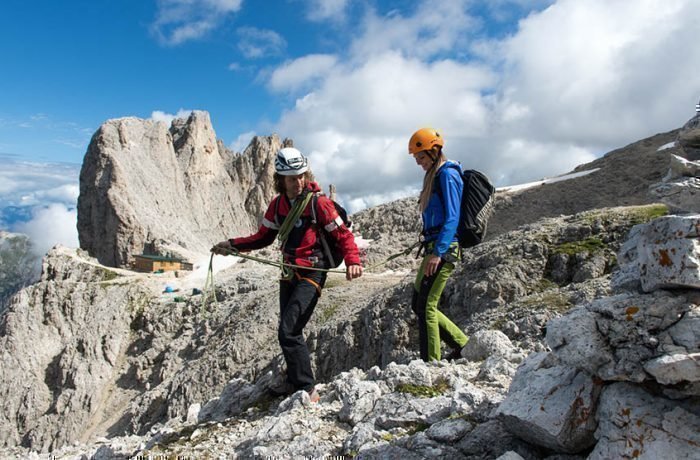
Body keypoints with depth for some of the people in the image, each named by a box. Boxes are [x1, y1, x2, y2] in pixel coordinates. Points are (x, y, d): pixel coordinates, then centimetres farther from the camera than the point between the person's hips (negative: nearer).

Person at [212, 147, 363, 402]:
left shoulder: (318, 202, -12)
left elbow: (343, 234, -9)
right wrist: (232, 245, 4)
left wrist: (352, 261, -24)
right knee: (288, 331, 15)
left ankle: (308, 389, -3)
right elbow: (264, 237, 14)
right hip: (289, 273, 7)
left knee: (288, 331, -15)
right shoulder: (277, 204, 6)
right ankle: (294, 381, 33)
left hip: (312, 273, -7)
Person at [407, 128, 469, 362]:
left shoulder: (447, 174, -9)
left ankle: (430, 362, 1)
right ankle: (462, 344, 20)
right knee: (418, 304, 12)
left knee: (426, 305, -8)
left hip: (444, 247, -10)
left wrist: (438, 252, -24)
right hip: (434, 247, 10)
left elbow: (452, 217, -18)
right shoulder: (435, 175, 20)